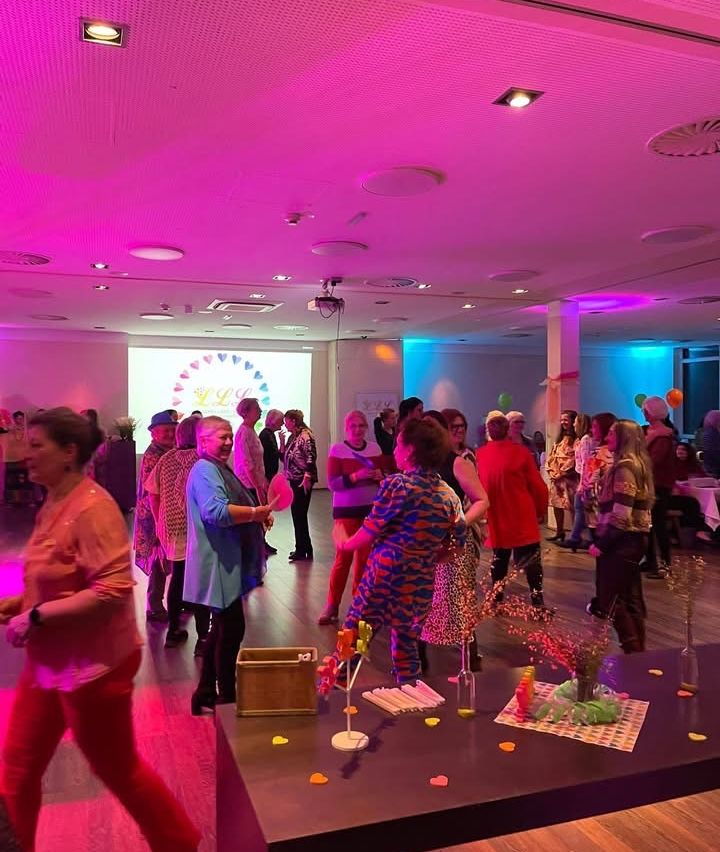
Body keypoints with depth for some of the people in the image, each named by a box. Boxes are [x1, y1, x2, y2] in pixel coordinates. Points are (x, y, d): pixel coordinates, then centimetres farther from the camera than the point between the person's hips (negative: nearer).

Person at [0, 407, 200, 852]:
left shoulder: (92, 508, -24)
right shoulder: (54, 505, 5)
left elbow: (113, 590, -30)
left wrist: (36, 615, -24)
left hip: (92, 665, -8)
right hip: (49, 663, 8)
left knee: (118, 770, 11)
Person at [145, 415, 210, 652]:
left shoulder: (167, 459, 2)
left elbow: (153, 494, 5)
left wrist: (160, 522, 16)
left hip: (172, 527, 4)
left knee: (177, 577, 18)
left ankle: (173, 631, 29)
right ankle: (202, 638, 6)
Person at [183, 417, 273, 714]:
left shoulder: (220, 469, 18)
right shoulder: (205, 471, -15)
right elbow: (216, 511, -31)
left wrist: (258, 515, 10)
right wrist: (256, 513, -24)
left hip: (227, 563, 11)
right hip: (219, 565, -11)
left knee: (222, 628, 18)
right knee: (232, 628, -4)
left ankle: (206, 693, 29)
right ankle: (226, 698, 9)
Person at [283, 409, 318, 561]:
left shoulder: (305, 435, -14)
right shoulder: (293, 436, 14)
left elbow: (311, 457, -21)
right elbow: (285, 457, 18)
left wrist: (307, 477, -24)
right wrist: (282, 443, 4)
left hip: (303, 480, -9)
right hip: (294, 479, 9)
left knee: (299, 514, -4)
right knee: (298, 514, 13)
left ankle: (302, 550, 5)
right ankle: (305, 548, 23)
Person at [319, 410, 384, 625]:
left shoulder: (374, 448, 5)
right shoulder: (337, 449, -7)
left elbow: (384, 476, 13)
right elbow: (332, 483, -13)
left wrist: (379, 475, -10)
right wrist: (356, 476, -25)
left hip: (371, 508, 4)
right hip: (346, 510, -4)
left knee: (366, 556, 9)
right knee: (343, 556, -4)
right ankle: (332, 605, 8)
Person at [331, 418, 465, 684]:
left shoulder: (396, 484, -13)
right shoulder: (450, 495, 4)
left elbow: (370, 531, -8)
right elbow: (458, 544, 8)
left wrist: (345, 543, 10)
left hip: (384, 577, -5)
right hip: (421, 587, 5)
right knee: (407, 648, 19)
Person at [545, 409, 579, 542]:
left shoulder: (577, 439, -7)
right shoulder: (560, 439, 18)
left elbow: (574, 460, -15)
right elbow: (551, 457, 15)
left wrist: (561, 473, -12)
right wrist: (552, 472, 1)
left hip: (569, 478, -8)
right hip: (556, 478, 8)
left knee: (571, 506, -7)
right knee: (557, 505, 10)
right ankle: (559, 532, 20)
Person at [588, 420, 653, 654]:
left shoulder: (624, 468, -18)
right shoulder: (636, 464, 13)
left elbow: (621, 515, -23)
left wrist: (601, 544, -18)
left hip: (622, 540, -10)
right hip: (633, 538, 10)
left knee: (612, 600, -2)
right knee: (629, 598, 15)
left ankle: (633, 651, 5)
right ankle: (638, 648, 23)